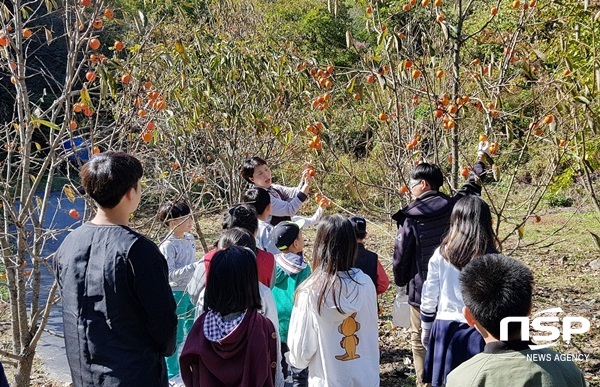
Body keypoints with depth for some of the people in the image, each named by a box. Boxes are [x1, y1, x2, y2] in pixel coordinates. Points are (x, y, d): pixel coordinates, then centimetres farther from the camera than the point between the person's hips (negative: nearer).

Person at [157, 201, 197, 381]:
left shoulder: (190, 239, 3)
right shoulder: (167, 246, -20)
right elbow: (170, 274, -24)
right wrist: (193, 267, -33)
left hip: (191, 291, 8)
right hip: (176, 293, -8)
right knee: (176, 336, 4)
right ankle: (171, 373, 20)